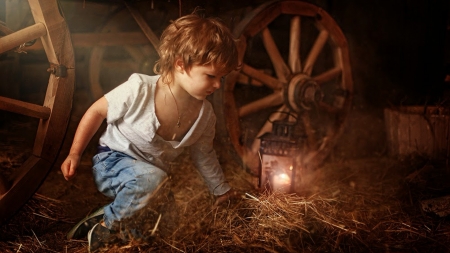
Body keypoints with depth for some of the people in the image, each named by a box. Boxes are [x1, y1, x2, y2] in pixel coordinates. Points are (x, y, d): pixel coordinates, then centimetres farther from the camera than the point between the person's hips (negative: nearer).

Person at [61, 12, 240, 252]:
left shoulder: (204, 113, -9)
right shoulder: (139, 90, -25)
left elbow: (203, 154, 8)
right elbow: (97, 111, -10)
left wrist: (221, 190, 16)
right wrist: (74, 153, -8)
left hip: (151, 174, 6)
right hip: (111, 163, -5)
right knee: (151, 178, -37)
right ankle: (107, 223, -11)